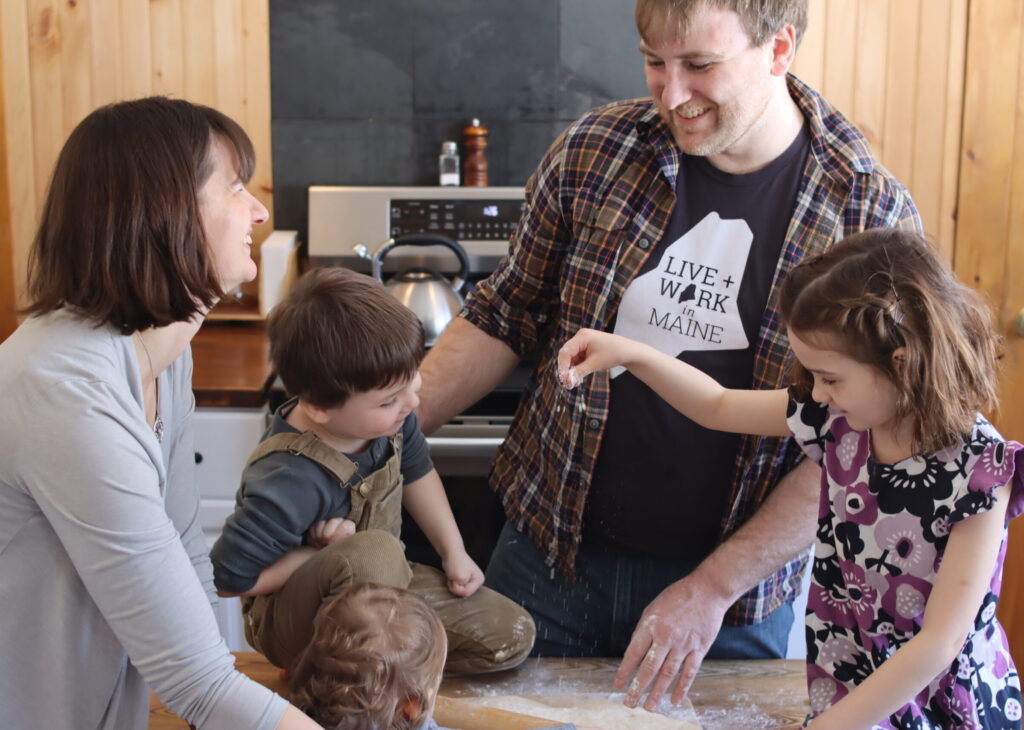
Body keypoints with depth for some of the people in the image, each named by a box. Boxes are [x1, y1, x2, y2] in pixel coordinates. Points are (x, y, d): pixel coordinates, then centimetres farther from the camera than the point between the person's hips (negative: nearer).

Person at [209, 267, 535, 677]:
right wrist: (324, 558, -18)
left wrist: (454, 553, 8)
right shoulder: (290, 482, -34)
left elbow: (416, 473, 12)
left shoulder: (389, 416, -11)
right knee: (375, 551, -40)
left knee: (512, 636, -3)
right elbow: (229, 576, -22)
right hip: (291, 623, -8)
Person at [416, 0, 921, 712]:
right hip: (548, 559, 2)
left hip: (737, 584, -2)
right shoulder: (592, 150, -6)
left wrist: (713, 586, -16)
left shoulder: (873, 218, -12)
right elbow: (505, 316, 4)